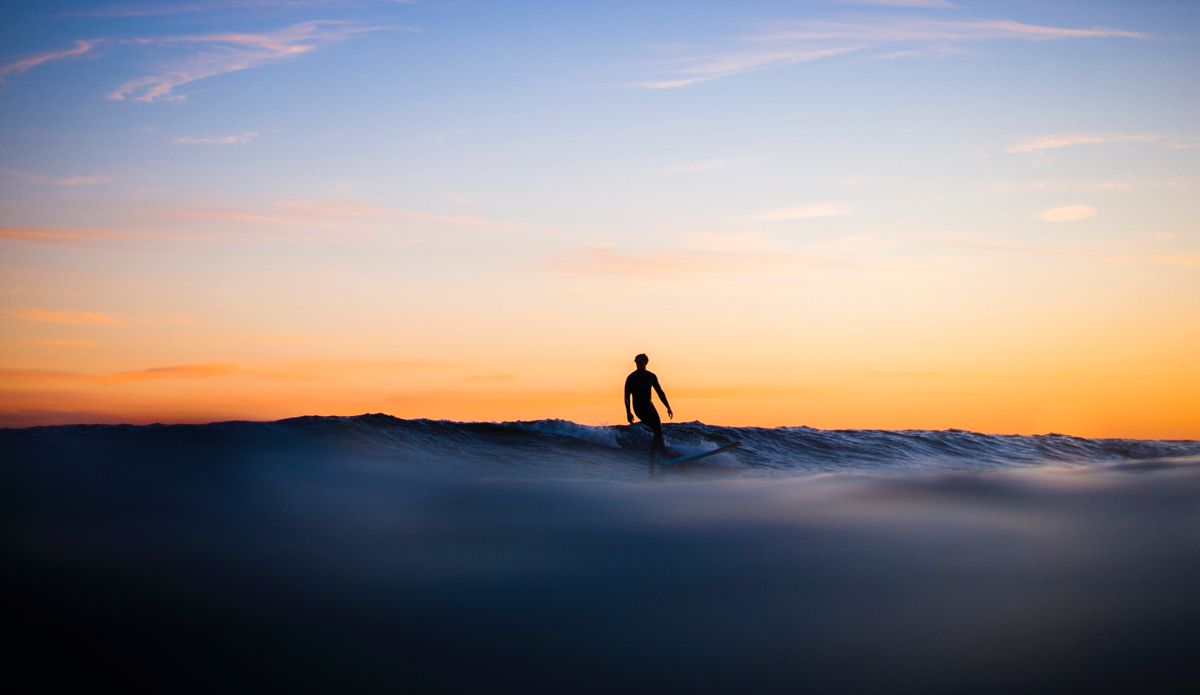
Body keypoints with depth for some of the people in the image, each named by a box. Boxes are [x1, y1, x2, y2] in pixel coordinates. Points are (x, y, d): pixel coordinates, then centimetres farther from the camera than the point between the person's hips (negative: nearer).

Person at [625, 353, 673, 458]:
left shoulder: (651, 376, 8)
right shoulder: (631, 378, -6)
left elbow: (660, 392, 15)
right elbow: (627, 396, -8)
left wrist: (668, 407, 11)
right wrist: (628, 412, -18)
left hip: (649, 406, 6)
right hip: (639, 408, -6)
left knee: (659, 431, -1)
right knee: (657, 428, -20)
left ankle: (652, 456, 11)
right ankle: (665, 455, -21)